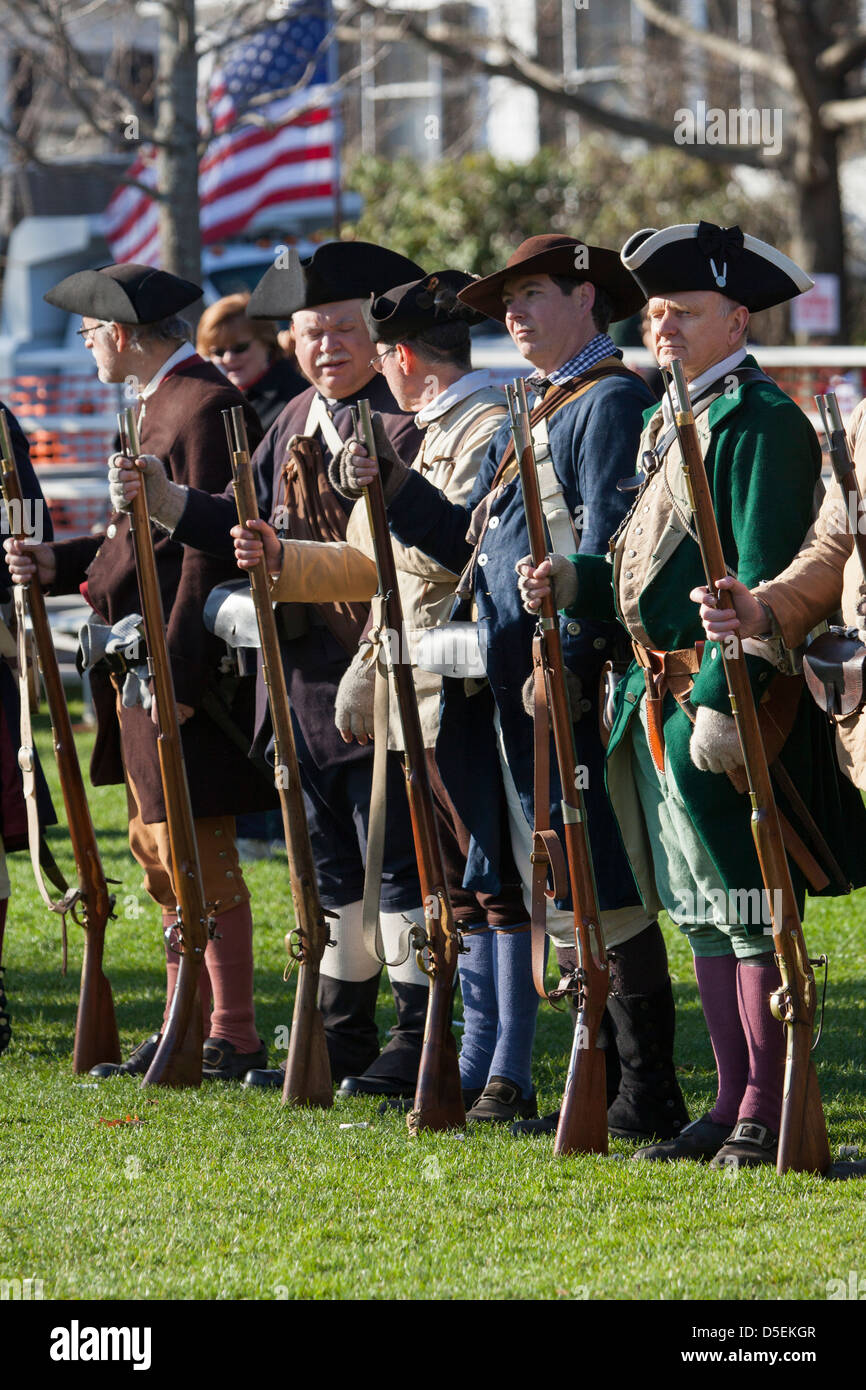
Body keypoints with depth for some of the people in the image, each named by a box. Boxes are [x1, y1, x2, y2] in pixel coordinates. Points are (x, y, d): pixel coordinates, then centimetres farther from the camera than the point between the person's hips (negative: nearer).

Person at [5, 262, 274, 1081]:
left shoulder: (206, 407, -15)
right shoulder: (157, 406, 17)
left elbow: (211, 552, -20)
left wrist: (175, 671, -24)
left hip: (182, 659, -11)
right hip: (139, 660, 11)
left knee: (195, 847, -8)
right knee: (156, 847, 14)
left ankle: (233, 1038, -4)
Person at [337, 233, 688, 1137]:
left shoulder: (611, 403, -9)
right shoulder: (534, 412, 21)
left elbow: (604, 550, -18)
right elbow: (472, 540, 21)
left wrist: (566, 663, -25)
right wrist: (397, 487, 7)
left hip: (567, 689, -10)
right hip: (505, 687, 10)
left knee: (591, 890, -9)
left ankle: (647, 1095, -6)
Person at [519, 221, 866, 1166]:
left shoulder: (758, 420, -11)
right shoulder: (668, 424, 18)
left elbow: (763, 576, -19)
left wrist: (721, 697, -24)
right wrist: (575, 583, 6)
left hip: (729, 699, -10)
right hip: (660, 698, 10)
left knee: (749, 908, -7)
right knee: (701, 910, 12)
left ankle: (769, 1112, -4)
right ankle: (732, 1104, 18)